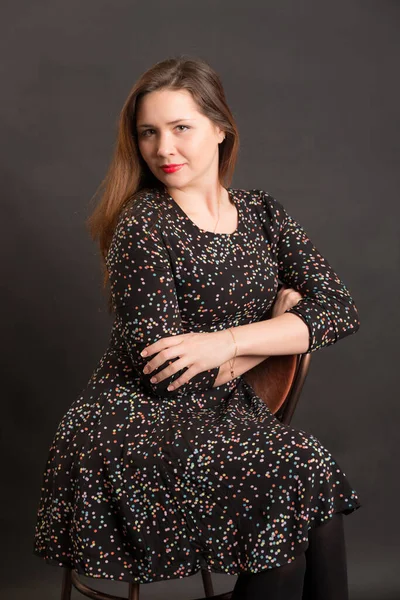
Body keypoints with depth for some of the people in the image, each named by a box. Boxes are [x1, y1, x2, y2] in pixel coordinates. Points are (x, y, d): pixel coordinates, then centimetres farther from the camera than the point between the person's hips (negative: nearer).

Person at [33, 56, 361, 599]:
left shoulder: (261, 213, 7)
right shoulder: (143, 225, -9)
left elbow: (341, 309, -4)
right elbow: (158, 366, -16)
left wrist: (229, 341, -17)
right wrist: (275, 331, -11)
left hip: (226, 415, 5)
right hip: (138, 428, -4)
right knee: (303, 476, -22)